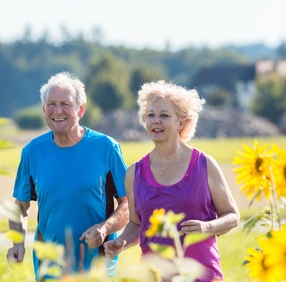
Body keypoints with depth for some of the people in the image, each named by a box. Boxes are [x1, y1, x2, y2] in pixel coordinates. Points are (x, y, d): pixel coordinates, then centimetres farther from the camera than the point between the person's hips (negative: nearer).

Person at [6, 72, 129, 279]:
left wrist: (104, 228, -20)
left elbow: (128, 204, -2)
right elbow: (20, 206, 10)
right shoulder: (33, 152, 1)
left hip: (98, 263, -2)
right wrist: (18, 242, -8)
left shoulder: (106, 148, -5)